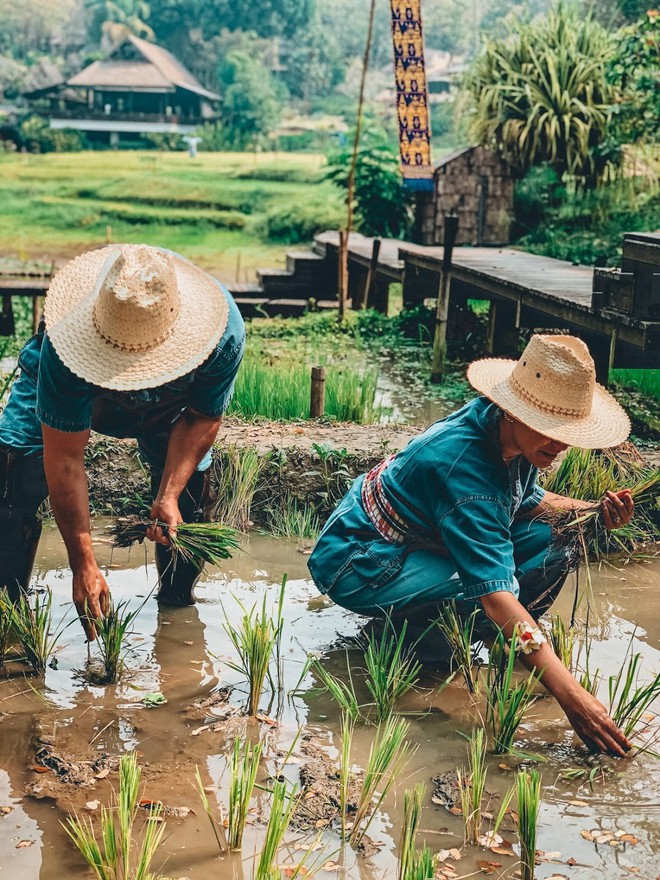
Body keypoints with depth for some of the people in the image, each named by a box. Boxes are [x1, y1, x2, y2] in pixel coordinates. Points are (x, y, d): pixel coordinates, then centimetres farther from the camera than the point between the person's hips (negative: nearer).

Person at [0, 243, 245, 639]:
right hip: (72, 390, -2)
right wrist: (84, 566, -34)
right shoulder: (65, 343, -43)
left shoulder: (223, 332, -39)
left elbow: (202, 418, -19)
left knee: (192, 485, -11)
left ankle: (178, 605, 14)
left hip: (167, 399, 2)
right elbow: (65, 459, -36)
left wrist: (168, 496, -30)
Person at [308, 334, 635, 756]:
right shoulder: (464, 466, -35)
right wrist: (572, 695, -45)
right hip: (356, 564, -8)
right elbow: (496, 595, -40)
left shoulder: (511, 434, -10)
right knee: (493, 596, -33)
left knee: (553, 542, -4)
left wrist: (594, 514, -10)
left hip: (418, 541, 9)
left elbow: (528, 500, 11)